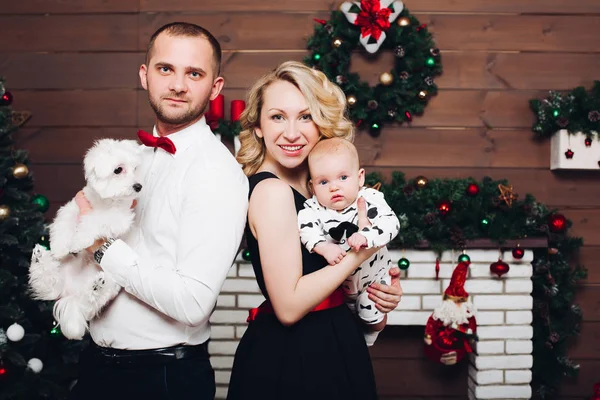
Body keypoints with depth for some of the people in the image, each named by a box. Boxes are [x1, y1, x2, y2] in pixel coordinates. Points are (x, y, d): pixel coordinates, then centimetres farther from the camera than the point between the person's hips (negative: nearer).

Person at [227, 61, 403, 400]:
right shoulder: (273, 191, -20)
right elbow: (289, 306, -23)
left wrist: (383, 288, -1)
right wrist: (359, 254, -18)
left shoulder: (307, 187, 7)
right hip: (295, 362, -9)